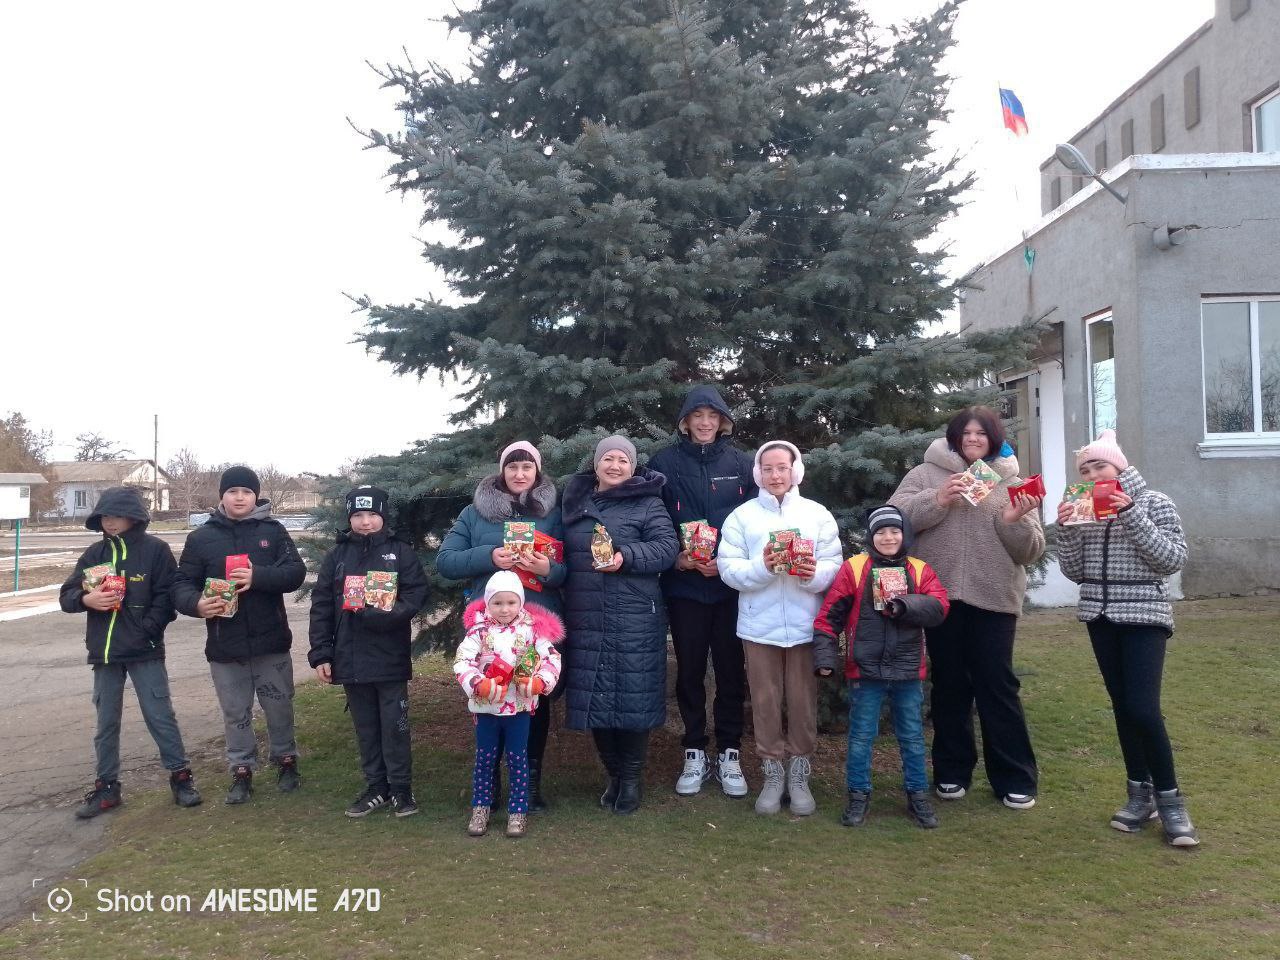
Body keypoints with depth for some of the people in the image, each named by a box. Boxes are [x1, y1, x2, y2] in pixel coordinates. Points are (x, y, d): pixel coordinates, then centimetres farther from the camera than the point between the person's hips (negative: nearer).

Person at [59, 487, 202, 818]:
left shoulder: (156, 549, -4)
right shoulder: (94, 554, 8)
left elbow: (166, 597, -7)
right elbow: (66, 596, 7)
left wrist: (144, 631, -17)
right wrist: (86, 598, -15)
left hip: (145, 652, -4)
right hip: (104, 654, 4)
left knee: (160, 716, 0)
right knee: (106, 723, 12)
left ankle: (180, 775, 13)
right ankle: (106, 787, 23)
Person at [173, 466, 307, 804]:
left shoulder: (273, 531, 0)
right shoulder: (201, 537, 2)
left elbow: (296, 572, -8)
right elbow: (182, 585, 0)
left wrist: (258, 576, -24)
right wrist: (197, 603, -22)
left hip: (270, 641, 0)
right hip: (225, 646, 1)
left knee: (279, 706, 12)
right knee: (236, 713, 10)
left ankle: (286, 760, 31)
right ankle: (242, 771, 25)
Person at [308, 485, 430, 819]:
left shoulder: (402, 553, -1)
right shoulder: (336, 556, 7)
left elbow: (415, 597, -9)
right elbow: (321, 607, 5)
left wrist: (381, 615, -24)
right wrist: (321, 654, -1)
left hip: (390, 658, -3)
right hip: (351, 659, 3)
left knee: (394, 725, 4)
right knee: (365, 726, 12)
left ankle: (401, 788, 16)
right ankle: (376, 787, 24)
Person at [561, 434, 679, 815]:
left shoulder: (647, 503, 1)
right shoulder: (575, 502, 14)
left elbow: (667, 547, -9)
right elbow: (563, 554, 19)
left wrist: (625, 557, -23)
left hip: (634, 618, -4)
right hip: (585, 619, 4)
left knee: (633, 695, -1)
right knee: (593, 697, 6)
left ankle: (631, 778, 17)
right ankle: (613, 773, 24)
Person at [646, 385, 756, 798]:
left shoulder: (741, 464, 4)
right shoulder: (664, 463, 2)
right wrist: (674, 557, -11)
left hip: (732, 584, 0)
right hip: (684, 584, 0)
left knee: (731, 668, 6)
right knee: (689, 670, 7)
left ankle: (729, 754, 18)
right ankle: (695, 754, 20)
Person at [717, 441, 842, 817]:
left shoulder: (818, 514, 5)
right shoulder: (742, 516, 2)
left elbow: (834, 566, -2)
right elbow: (729, 569, -6)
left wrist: (814, 573, -22)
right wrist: (762, 567, -22)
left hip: (805, 626, 0)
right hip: (759, 626, 0)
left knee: (803, 704, 6)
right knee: (765, 704, 7)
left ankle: (799, 777, 20)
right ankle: (773, 776, 20)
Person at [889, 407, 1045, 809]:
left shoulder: (1012, 483, 11)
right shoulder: (926, 473, 8)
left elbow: (1031, 551, 6)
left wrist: (1015, 522, -13)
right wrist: (937, 499, -15)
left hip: (994, 597, 0)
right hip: (940, 595, 0)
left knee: (997, 684, 0)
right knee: (950, 684, 9)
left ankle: (1015, 779, 11)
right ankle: (952, 771, 22)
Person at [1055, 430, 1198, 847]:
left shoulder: (1154, 503, -5)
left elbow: (1173, 561, -13)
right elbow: (1075, 573, 6)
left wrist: (1131, 514, -19)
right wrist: (1066, 529, -9)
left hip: (1144, 616, -4)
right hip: (1100, 617, 4)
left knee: (1143, 708, -12)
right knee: (1122, 706, 7)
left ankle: (1169, 798, 4)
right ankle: (1141, 793, 18)